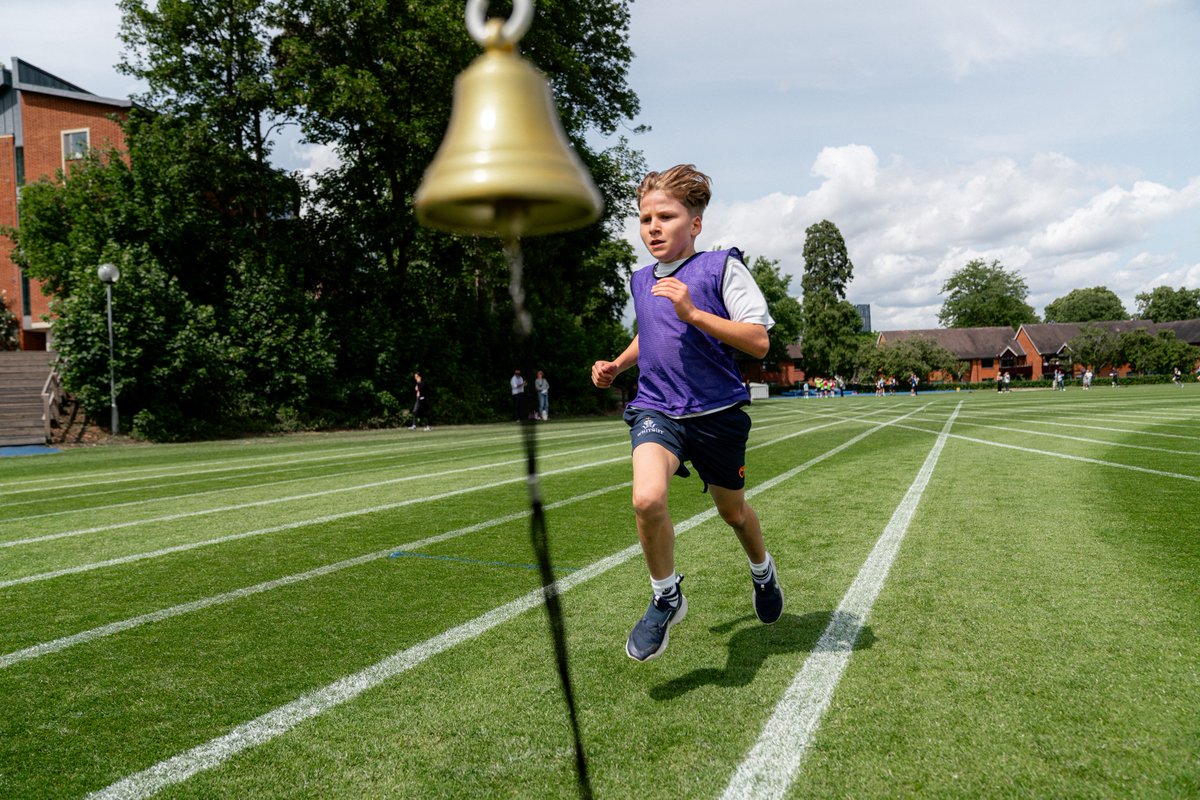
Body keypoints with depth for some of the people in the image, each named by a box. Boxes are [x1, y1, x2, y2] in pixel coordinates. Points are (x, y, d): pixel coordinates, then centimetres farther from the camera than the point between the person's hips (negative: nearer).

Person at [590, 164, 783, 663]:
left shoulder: (722, 266, -8)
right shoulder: (640, 281, 10)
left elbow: (759, 342, -15)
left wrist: (693, 313, -24)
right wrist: (617, 365, 13)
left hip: (717, 413, -2)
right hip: (655, 409, 3)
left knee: (732, 511, 16)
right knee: (647, 499, -25)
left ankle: (762, 571, 52)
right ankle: (666, 598, 1)